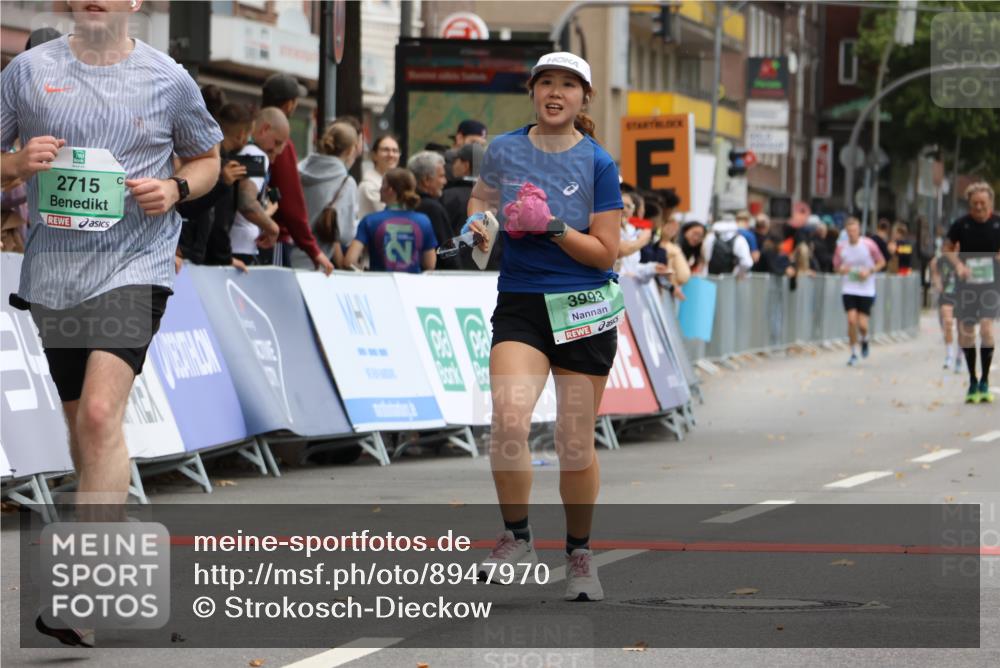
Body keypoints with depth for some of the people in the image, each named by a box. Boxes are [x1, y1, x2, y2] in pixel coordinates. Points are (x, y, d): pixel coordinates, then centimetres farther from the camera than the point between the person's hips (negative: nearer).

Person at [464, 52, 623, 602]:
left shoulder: (598, 163, -3)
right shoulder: (504, 150, 3)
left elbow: (605, 252, -4)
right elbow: (481, 197, 24)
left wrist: (552, 228, -18)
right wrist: (478, 220, 2)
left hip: (585, 309, -1)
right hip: (520, 305, 1)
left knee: (576, 444, 3)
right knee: (508, 419, -22)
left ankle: (579, 553, 22)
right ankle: (516, 538, -6)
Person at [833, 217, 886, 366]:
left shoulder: (869, 245, -8)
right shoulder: (841, 247, -2)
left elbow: (881, 262, 3)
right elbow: (836, 267, 11)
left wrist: (869, 271, -14)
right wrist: (842, 270, -13)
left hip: (866, 290, -1)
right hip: (849, 290, 1)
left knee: (862, 324, -6)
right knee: (851, 320, -11)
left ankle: (865, 340, 31)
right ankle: (853, 353, 5)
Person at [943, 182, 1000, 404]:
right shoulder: (961, 224, -3)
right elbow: (947, 248, 8)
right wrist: (958, 264, -10)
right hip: (967, 283, 2)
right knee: (966, 331, 4)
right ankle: (972, 381, 20)